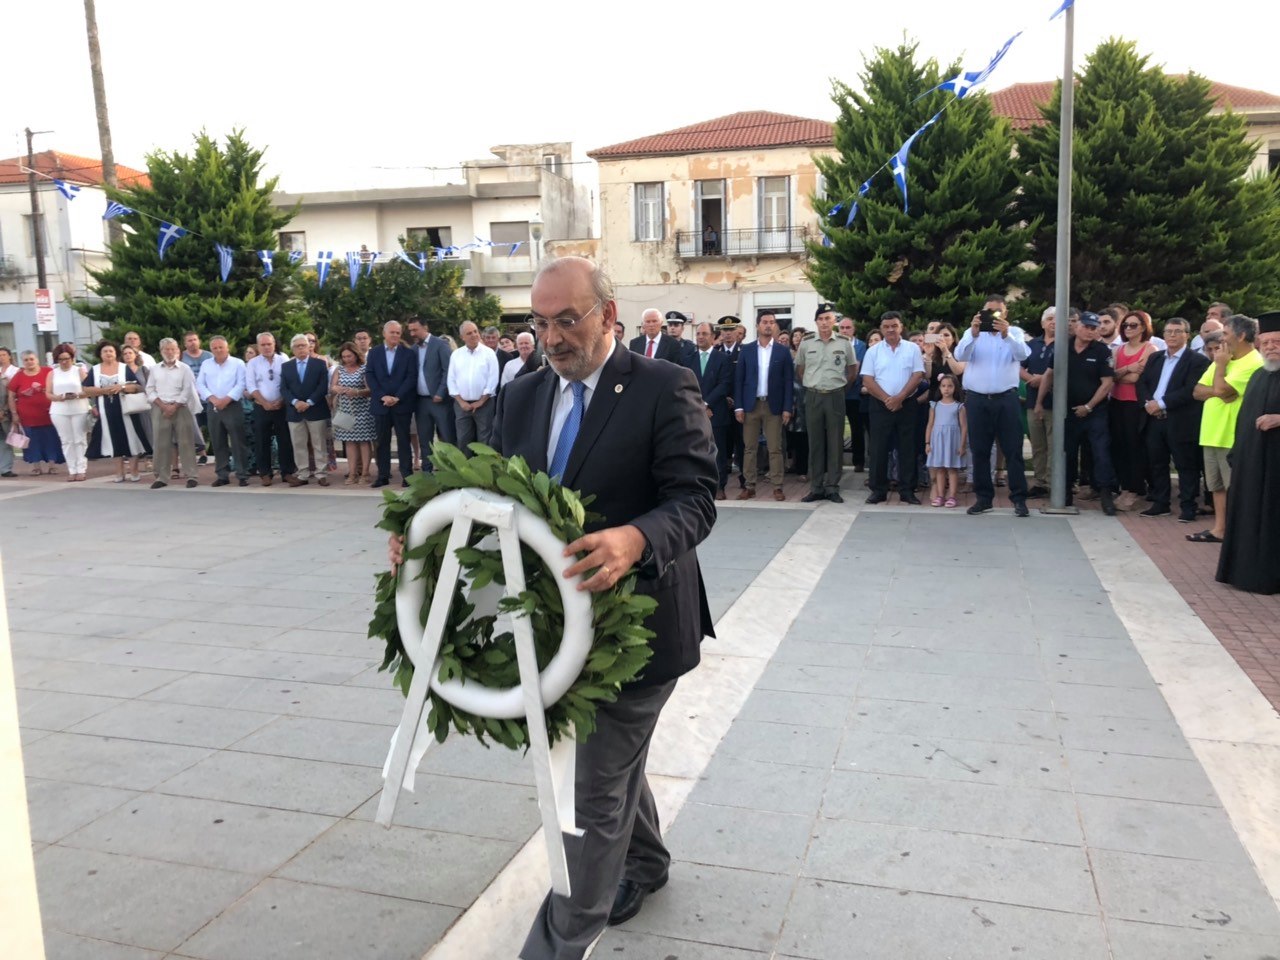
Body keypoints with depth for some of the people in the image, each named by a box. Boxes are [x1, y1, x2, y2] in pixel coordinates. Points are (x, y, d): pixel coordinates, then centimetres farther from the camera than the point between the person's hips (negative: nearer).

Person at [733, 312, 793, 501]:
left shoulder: (783, 351, 4)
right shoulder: (746, 351, 5)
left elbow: (788, 381, 2)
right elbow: (738, 379, 3)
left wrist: (787, 408, -6)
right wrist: (738, 406, -5)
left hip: (774, 405, -1)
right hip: (751, 404, 1)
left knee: (775, 448, 1)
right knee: (749, 448, 4)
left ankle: (777, 487, 5)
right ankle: (749, 486, 9)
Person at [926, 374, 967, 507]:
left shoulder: (959, 406, 1)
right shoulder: (935, 405, 8)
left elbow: (964, 427, -1)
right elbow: (930, 425, 8)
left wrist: (962, 445, -6)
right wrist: (927, 443, 3)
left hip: (953, 440, -2)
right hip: (937, 440, 2)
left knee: (952, 469, 0)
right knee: (939, 469, 4)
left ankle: (951, 496, 2)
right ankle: (940, 496, 8)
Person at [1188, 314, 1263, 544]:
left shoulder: (1253, 363, -14)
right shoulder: (1225, 360, 15)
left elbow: (1220, 389, -23)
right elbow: (1198, 391, 10)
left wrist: (1220, 364, -7)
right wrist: (1218, 393, -10)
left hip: (1233, 437, -9)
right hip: (1212, 433, 9)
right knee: (1218, 485, 13)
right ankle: (1219, 529, 21)